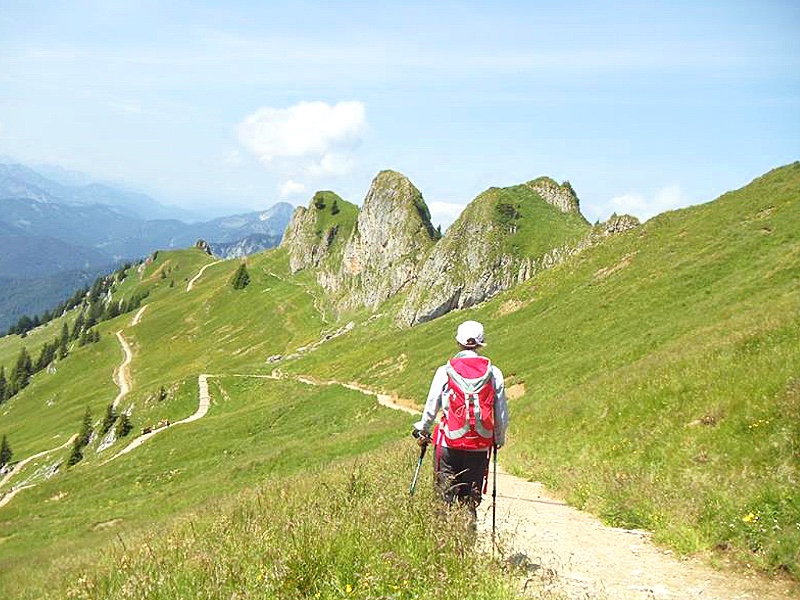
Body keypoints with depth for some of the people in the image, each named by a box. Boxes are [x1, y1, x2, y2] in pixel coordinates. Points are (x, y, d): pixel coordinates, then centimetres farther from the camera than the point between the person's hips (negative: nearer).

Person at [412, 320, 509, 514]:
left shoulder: (445, 372, -4)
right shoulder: (494, 374, 0)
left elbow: (431, 406, 4)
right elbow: (502, 414, 4)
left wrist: (422, 432, 20)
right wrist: (499, 439, 21)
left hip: (449, 445, -1)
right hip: (480, 447, 2)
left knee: (445, 497, 6)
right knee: (471, 499, 11)